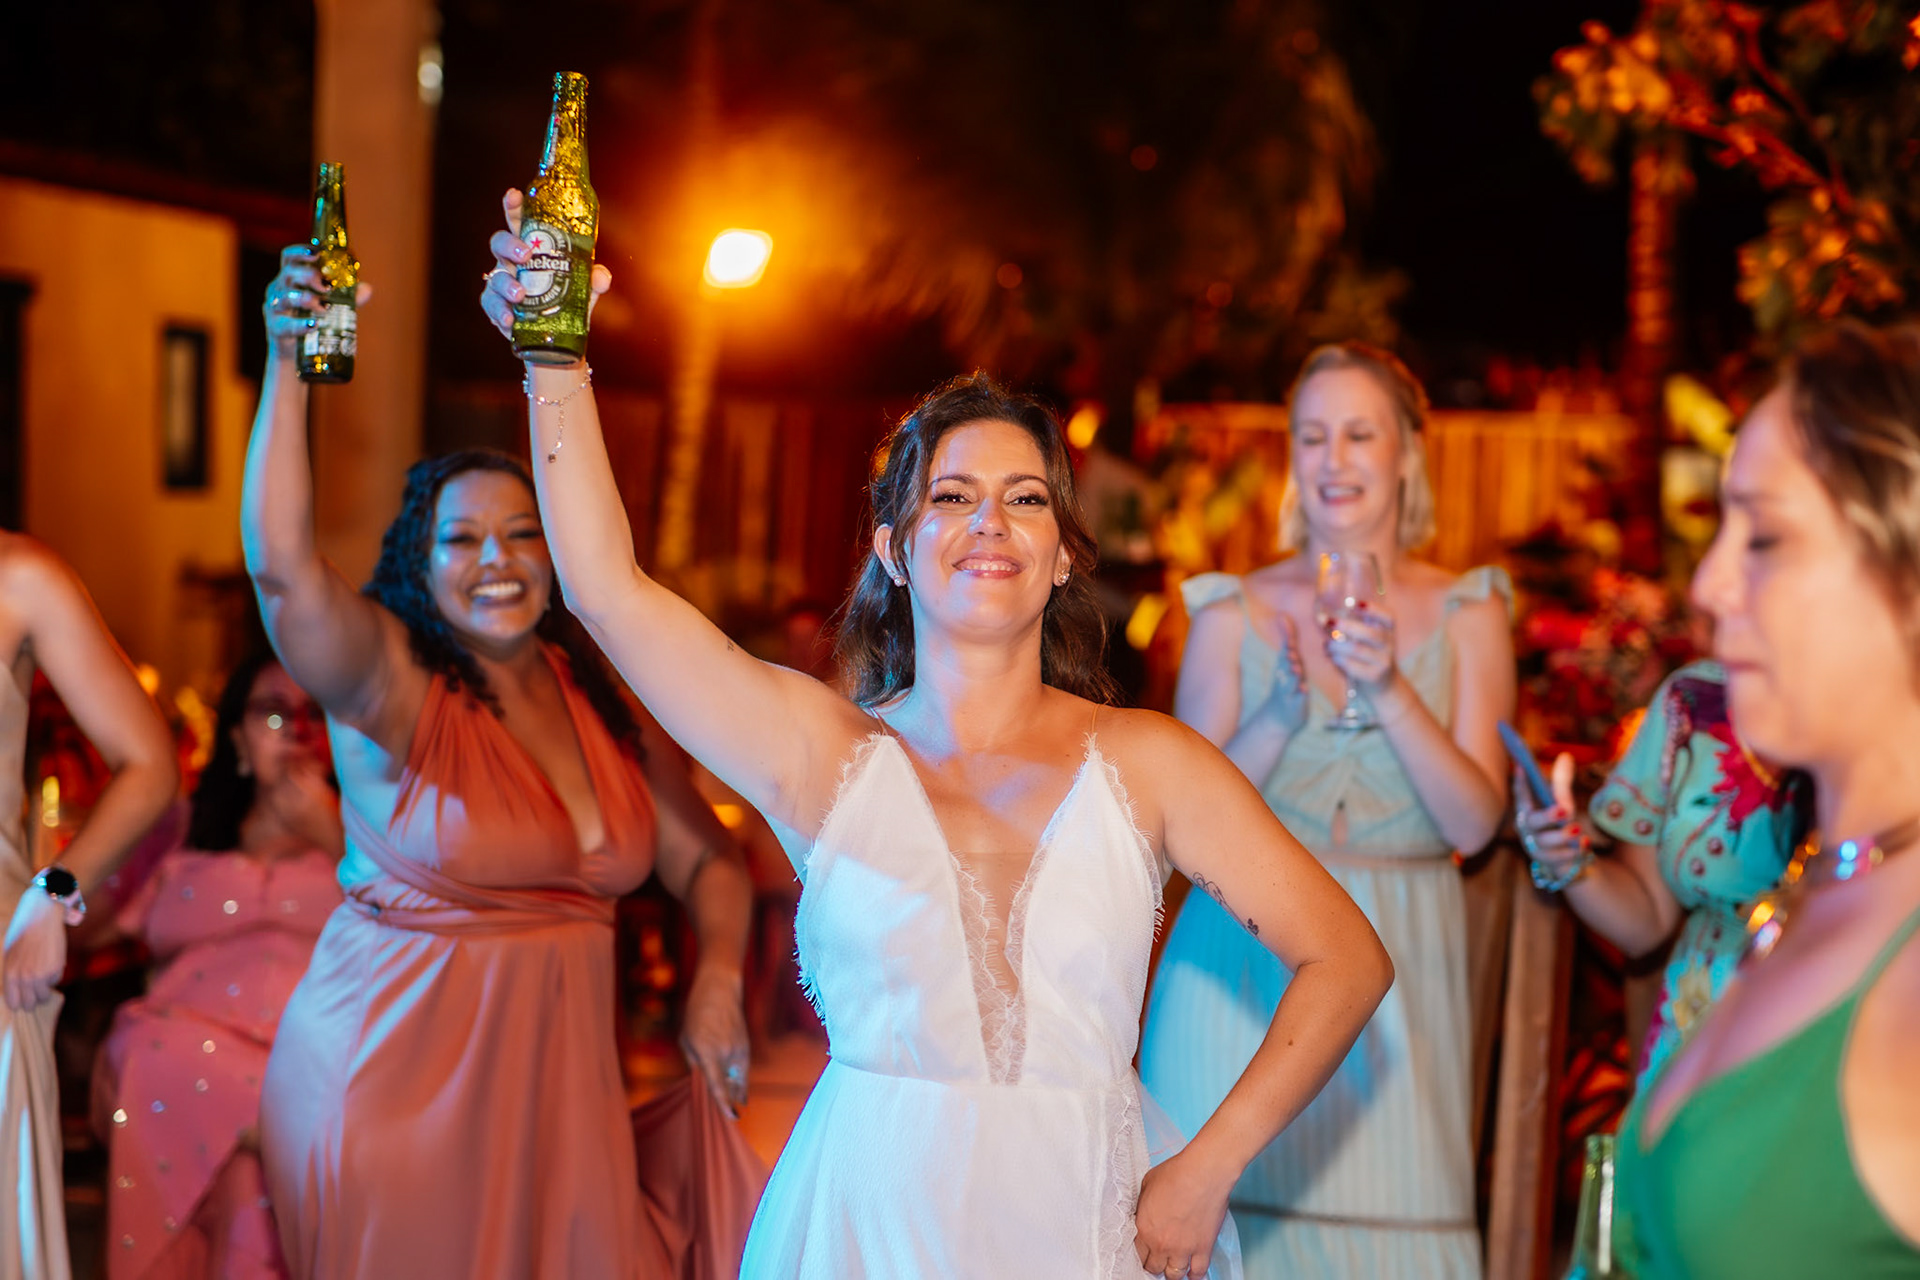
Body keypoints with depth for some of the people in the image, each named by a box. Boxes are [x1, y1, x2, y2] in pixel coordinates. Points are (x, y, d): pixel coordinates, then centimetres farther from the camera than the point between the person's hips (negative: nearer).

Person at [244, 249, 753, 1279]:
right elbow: (283, 566, -26)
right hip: (394, 1069, -4)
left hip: (556, 1076, 4)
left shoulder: (603, 700, 6)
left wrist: (719, 977, -11)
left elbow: (704, 857, 9)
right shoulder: (389, 682, -8)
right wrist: (287, 369, -34)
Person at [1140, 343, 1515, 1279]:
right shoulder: (1235, 612, 5)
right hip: (1246, 967, 0)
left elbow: (1475, 823, -4)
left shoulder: (1465, 614, 5)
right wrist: (1278, 720, -16)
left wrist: (1390, 688, -16)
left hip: (1396, 968, 0)